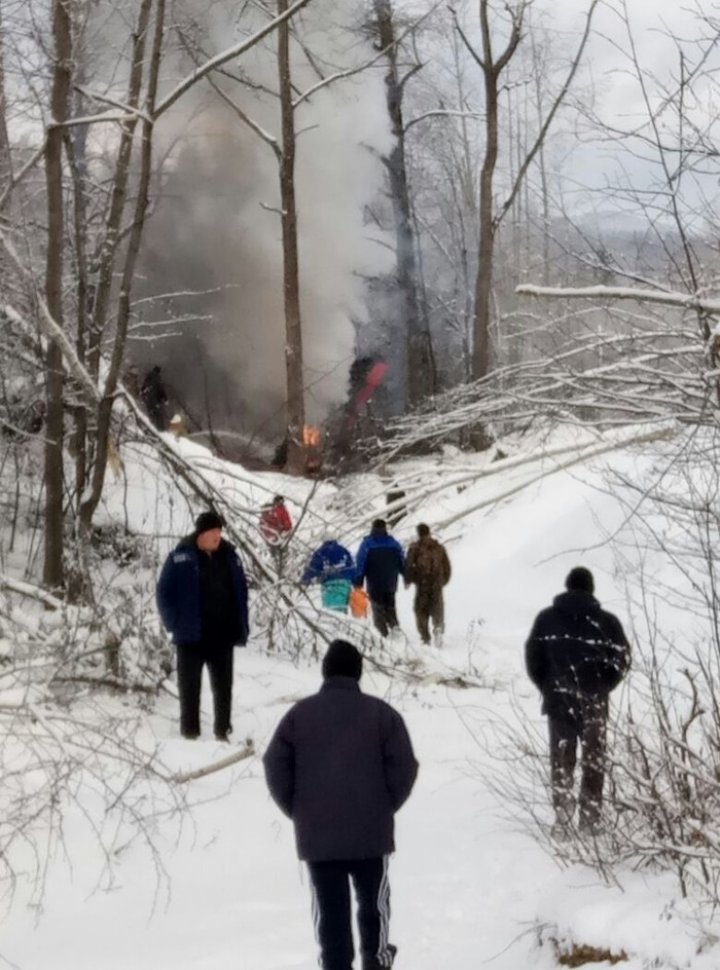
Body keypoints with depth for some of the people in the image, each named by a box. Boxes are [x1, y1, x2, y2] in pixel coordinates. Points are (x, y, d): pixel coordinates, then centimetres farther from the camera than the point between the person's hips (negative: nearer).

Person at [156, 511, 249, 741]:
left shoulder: (229, 555, 5)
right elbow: (164, 592, -4)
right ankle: (189, 733, 13)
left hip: (223, 636, 3)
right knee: (190, 686, 6)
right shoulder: (181, 557, -6)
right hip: (191, 636, -3)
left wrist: (242, 627, 3)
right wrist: (175, 624, -11)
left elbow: (241, 593, 10)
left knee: (223, 686, 9)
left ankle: (223, 731, 19)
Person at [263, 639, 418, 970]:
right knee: (373, 901, 19)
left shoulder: (299, 714, 2)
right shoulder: (381, 712, -1)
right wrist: (385, 806, 7)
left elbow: (275, 766, -1)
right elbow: (404, 767, -7)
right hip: (371, 831, 0)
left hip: (316, 833, 0)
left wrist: (296, 810, 9)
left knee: (330, 909, 4)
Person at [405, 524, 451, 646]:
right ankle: (438, 627, -17)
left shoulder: (415, 547, -3)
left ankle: (425, 637, 2)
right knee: (437, 608, 10)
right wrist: (444, 580, 27)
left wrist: (408, 580, 7)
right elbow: (447, 566, 14)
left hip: (422, 582, -3)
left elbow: (409, 565, -6)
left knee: (421, 610, 6)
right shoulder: (439, 547, 11)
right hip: (437, 583, 3)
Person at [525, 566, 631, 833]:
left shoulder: (546, 619, -1)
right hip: (594, 702, -1)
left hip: (558, 700, 1)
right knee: (593, 761, 9)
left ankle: (563, 817, 4)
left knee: (561, 760, 9)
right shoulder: (606, 621, -4)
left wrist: (548, 687, 11)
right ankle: (590, 819, 8)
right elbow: (622, 659, -3)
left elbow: (532, 658, -1)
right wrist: (602, 688, 9)